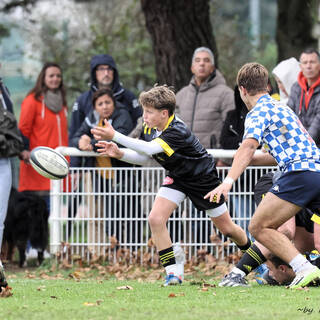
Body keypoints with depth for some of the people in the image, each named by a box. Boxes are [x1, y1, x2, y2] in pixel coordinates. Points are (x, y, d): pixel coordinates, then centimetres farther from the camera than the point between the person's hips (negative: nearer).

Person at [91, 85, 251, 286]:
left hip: (203, 177, -6)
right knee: (156, 219, -18)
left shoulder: (178, 132, -36)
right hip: (177, 178, 6)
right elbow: (146, 157, 1)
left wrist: (115, 136, -54)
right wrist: (119, 154, -16)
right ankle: (172, 273, -10)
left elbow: (149, 149, -48)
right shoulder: (151, 129, -11)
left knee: (227, 228, 7)